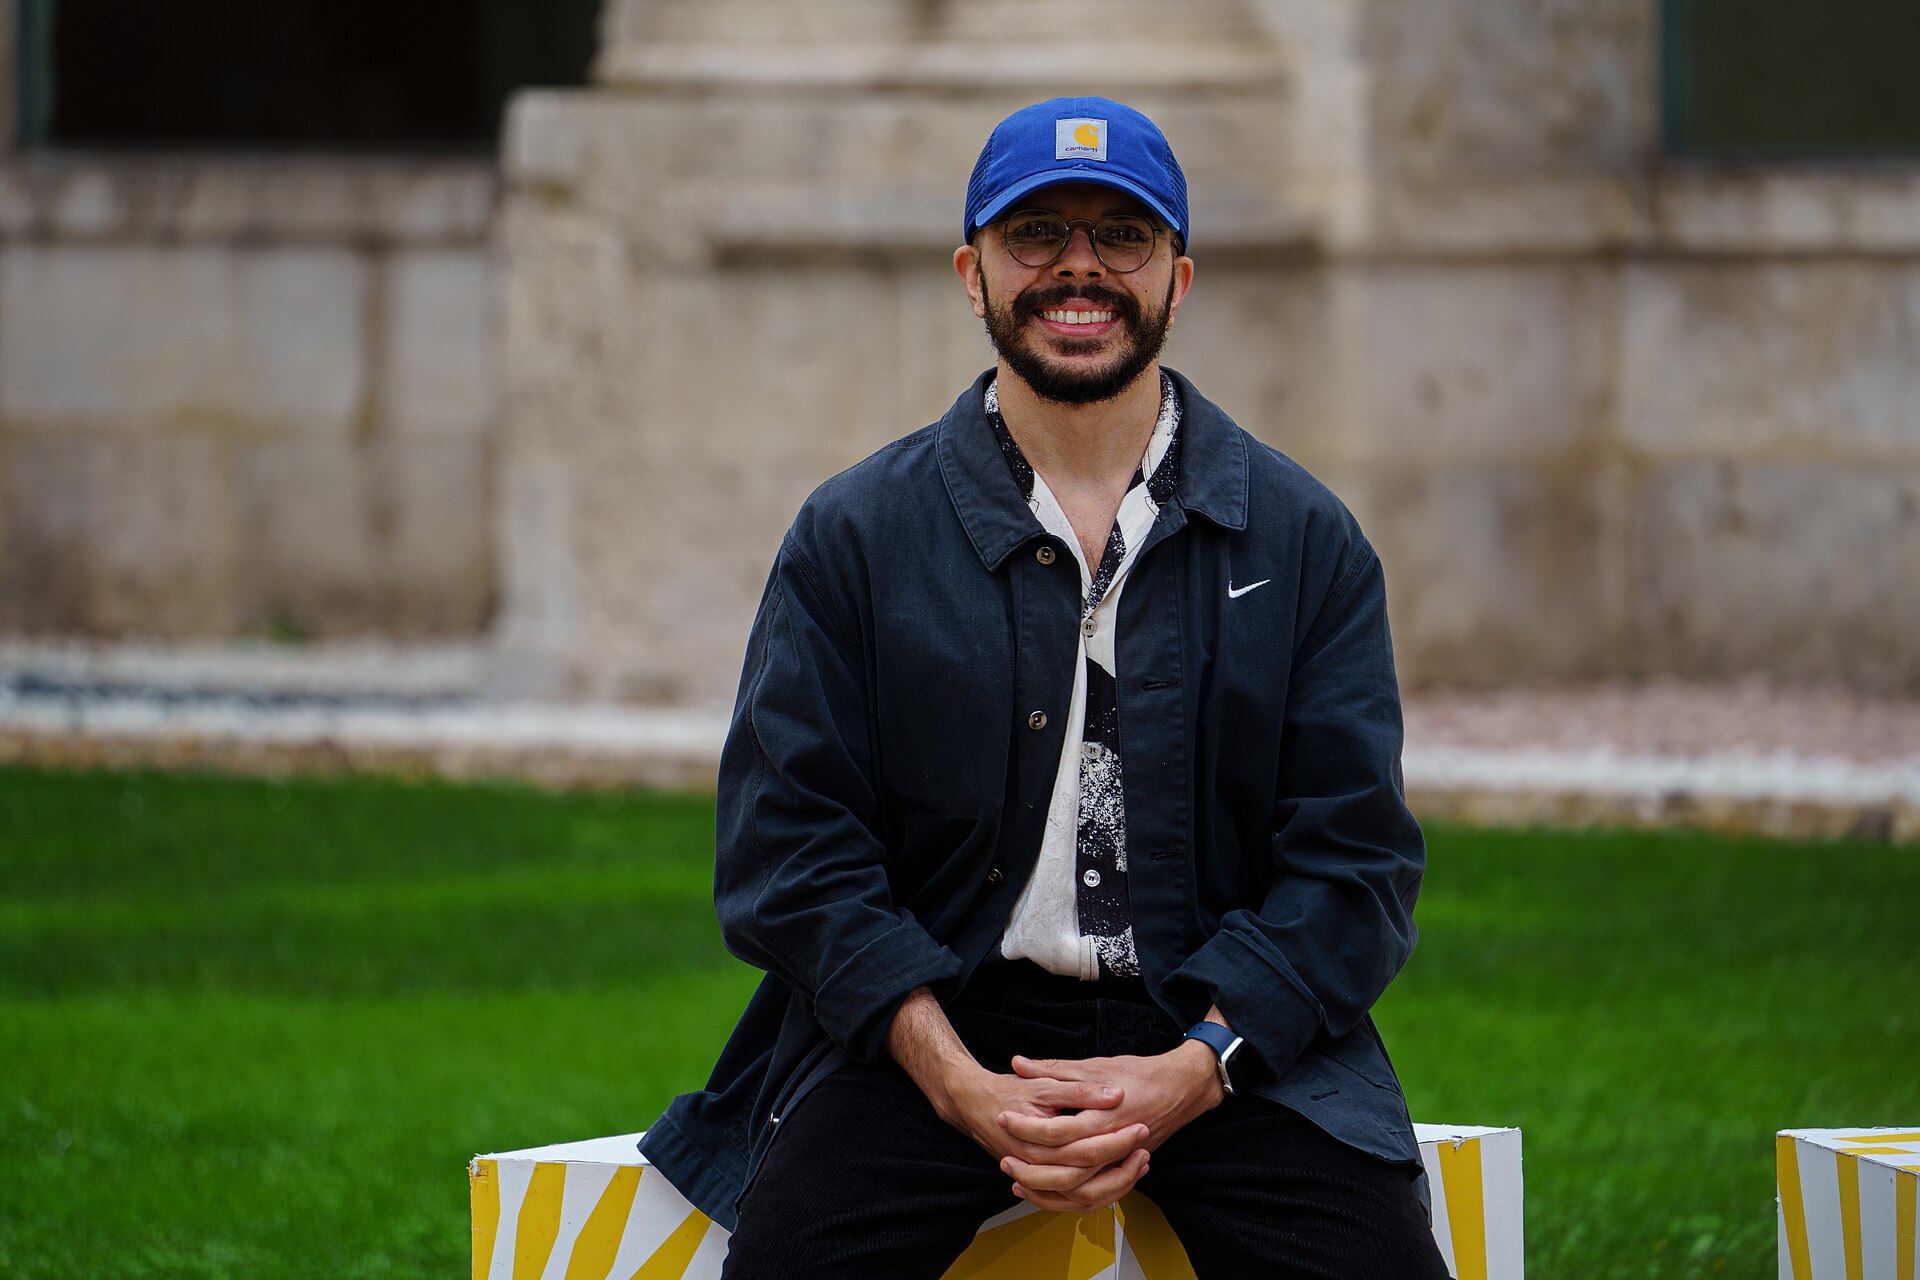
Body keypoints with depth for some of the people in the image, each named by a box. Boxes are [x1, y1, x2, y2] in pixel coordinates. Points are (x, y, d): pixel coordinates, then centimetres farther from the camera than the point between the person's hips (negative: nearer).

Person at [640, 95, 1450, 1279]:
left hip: (1225, 1031, 1)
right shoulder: (857, 536, 6)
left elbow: (1354, 858, 3)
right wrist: (960, 1083, -13)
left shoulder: (1304, 539, 8)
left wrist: (1190, 1073, -13)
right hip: (931, 1026, 0)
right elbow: (792, 846, 1)